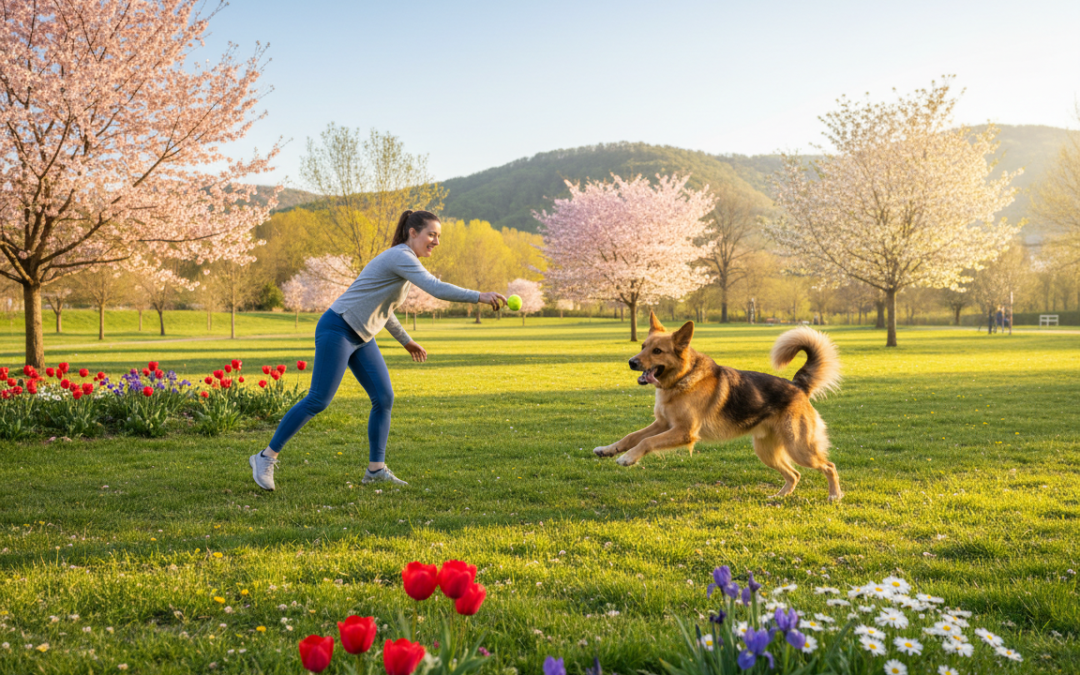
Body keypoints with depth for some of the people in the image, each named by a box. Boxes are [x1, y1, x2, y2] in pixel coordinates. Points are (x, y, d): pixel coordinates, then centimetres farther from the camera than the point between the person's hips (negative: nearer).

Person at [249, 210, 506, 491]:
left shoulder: (404, 260, 14)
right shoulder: (400, 257, -16)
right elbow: (436, 288, -30)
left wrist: (406, 341, 25)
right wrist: (479, 297, -31)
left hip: (362, 338, 10)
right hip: (337, 329, -10)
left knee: (384, 398, 1)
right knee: (318, 401, -9)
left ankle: (376, 469, 9)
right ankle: (266, 457, 4)